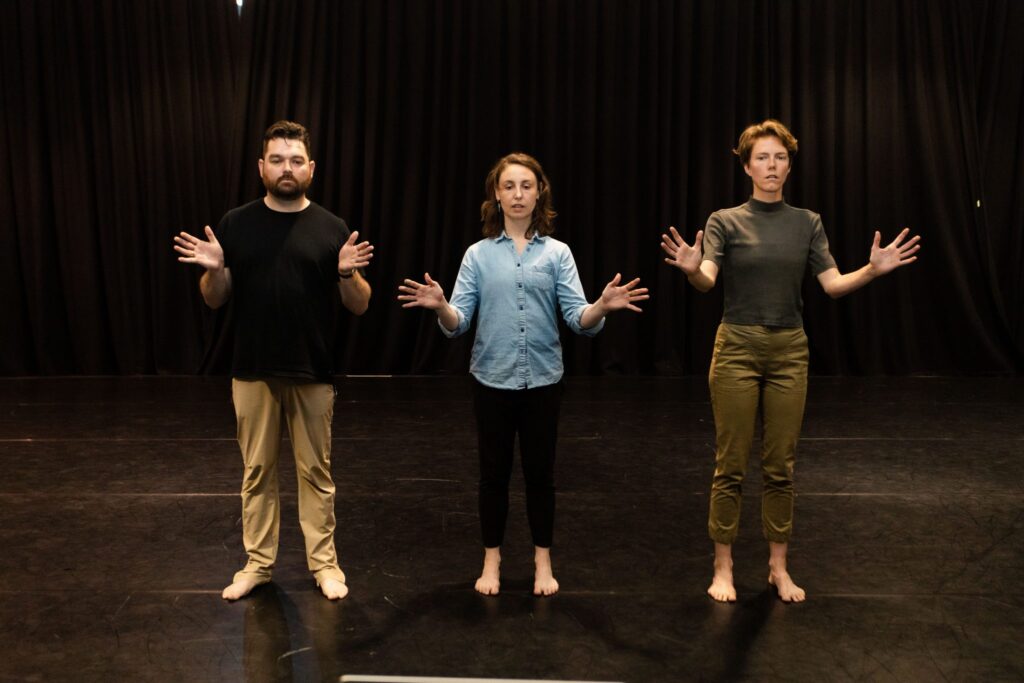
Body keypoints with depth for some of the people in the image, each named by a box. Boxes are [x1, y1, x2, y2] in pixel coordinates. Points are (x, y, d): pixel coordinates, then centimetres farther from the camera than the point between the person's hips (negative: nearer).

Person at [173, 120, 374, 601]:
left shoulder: (331, 228, 0)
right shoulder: (236, 224, 2)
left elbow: (359, 307, 0)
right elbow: (214, 300, 5)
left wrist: (348, 273, -21)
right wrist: (213, 270, -16)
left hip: (312, 373, -1)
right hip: (253, 372, 1)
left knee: (315, 471, 8)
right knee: (257, 471, 10)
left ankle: (324, 562, 21)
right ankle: (257, 563, 24)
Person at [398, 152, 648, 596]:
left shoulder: (557, 253, 1)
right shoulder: (478, 255, 2)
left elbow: (578, 318, -7)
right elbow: (458, 322, -4)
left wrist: (603, 306, -28)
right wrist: (439, 306, -27)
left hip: (542, 380, 0)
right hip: (492, 379, 0)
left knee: (540, 472, 10)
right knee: (494, 472, 10)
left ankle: (542, 561, 27)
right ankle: (492, 561, 26)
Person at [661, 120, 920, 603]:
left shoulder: (808, 223, 7)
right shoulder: (725, 221, -2)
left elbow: (833, 285, 0)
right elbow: (706, 281, -18)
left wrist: (873, 270, -18)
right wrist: (691, 269, -40)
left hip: (789, 351, 3)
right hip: (737, 348, -3)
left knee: (780, 466, 9)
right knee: (731, 465, 2)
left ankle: (778, 567, 22)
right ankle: (723, 568, 15)